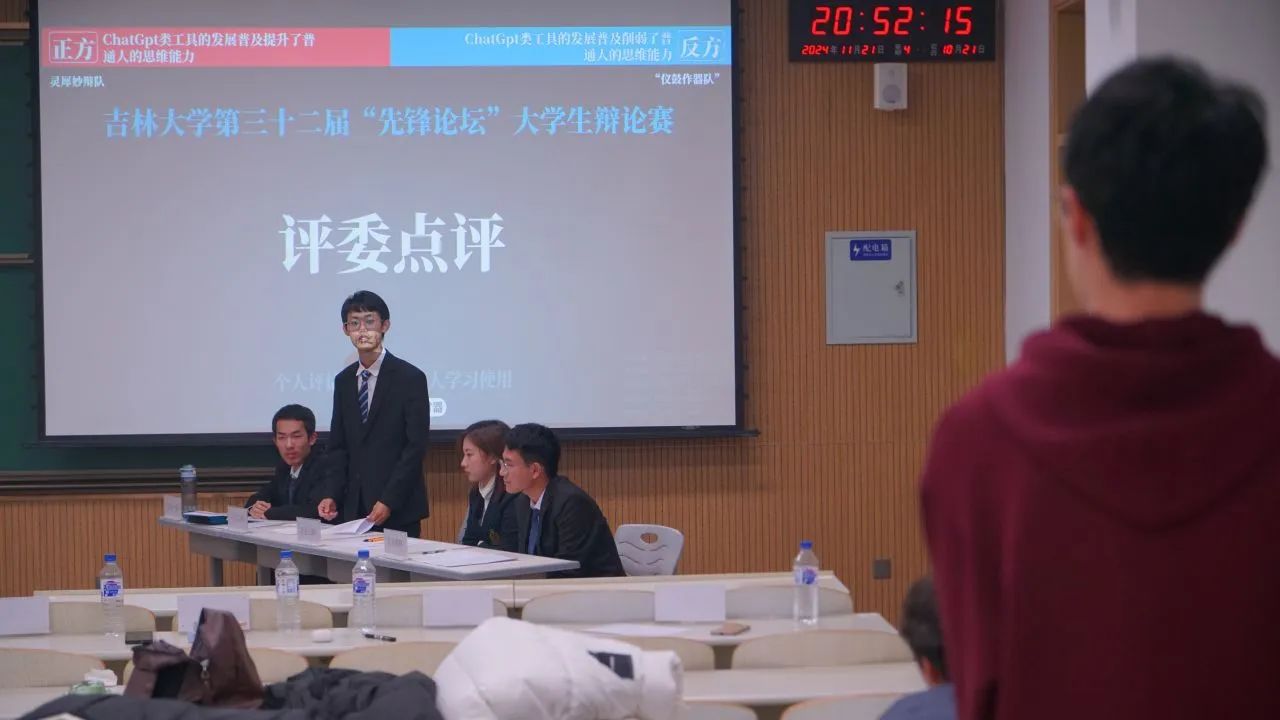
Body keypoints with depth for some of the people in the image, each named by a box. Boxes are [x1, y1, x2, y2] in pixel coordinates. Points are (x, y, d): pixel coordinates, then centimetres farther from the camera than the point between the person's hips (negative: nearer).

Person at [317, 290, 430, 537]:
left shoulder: (410, 378, -5)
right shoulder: (343, 381, 12)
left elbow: (416, 446, -9)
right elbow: (338, 447, 14)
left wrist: (389, 501, -15)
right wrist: (333, 496, -1)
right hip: (354, 507, 5)